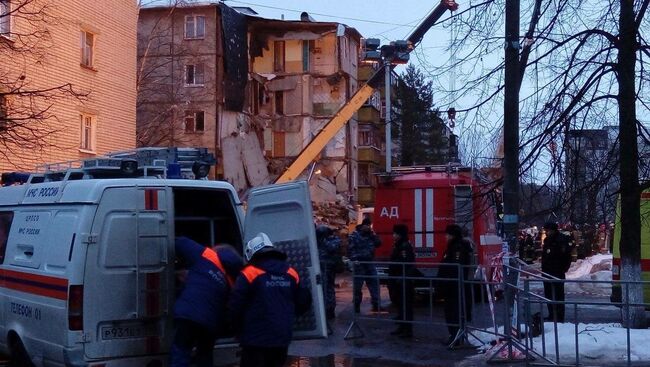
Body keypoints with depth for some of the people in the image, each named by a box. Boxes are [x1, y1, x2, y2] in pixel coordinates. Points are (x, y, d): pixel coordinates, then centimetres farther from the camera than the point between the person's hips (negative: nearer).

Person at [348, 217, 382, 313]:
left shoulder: (370, 234, 11)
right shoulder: (355, 235, -7)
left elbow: (378, 243, 5)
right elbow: (350, 248, -12)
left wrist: (373, 234, -5)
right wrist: (354, 259, -23)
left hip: (369, 262, 5)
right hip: (359, 263, -5)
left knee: (374, 283, 6)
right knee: (357, 285, 3)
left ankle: (376, 305, 14)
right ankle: (356, 308, 12)